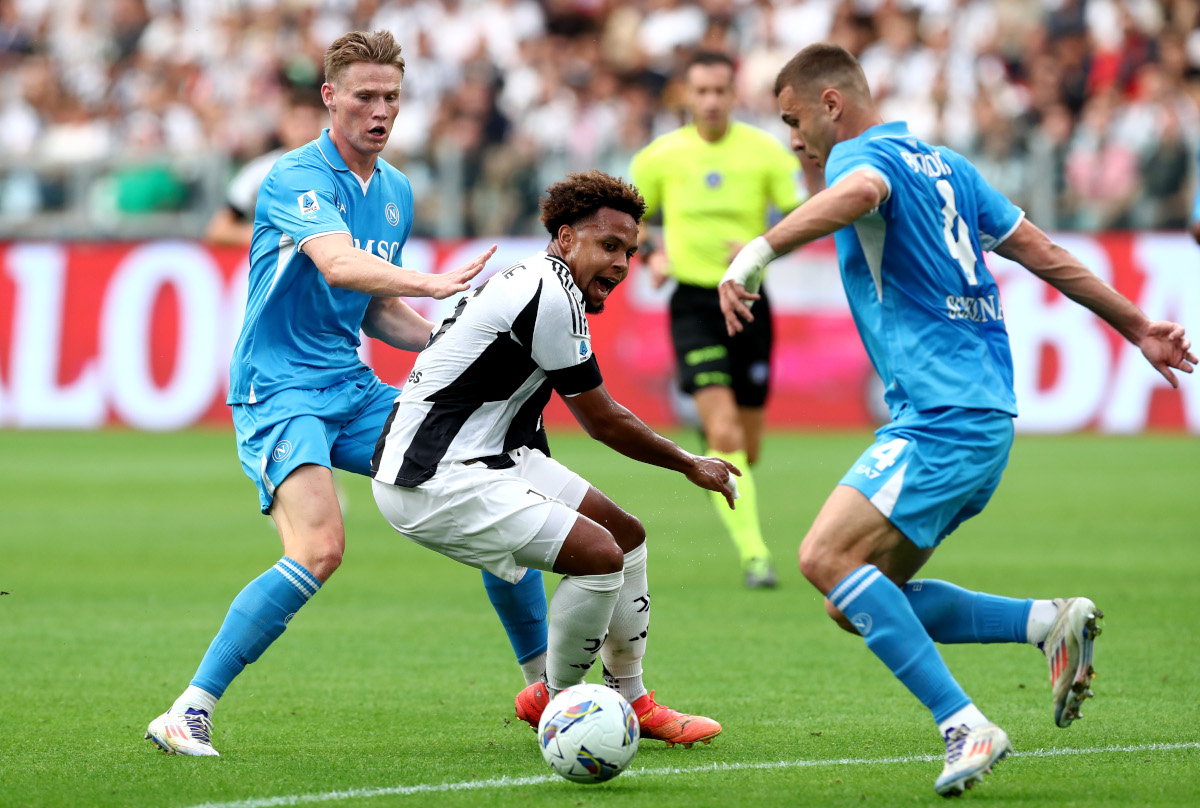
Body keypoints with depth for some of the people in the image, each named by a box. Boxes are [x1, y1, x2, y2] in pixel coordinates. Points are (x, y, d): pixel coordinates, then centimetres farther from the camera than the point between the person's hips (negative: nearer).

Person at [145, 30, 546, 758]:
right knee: (320, 547, -29)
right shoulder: (299, 178, -13)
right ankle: (188, 715, -23)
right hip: (280, 390, -8)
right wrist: (432, 283, -45)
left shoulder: (397, 192, 13)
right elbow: (338, 265, -32)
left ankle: (547, 685, 15)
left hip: (352, 390, 8)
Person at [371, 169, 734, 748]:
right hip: (432, 480, -11)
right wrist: (691, 466, 4)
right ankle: (554, 702, 2)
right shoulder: (549, 297, -19)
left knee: (625, 534, 15)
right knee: (598, 554, -20)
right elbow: (604, 423, -10)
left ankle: (630, 700, 27)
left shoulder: (532, 284, 13)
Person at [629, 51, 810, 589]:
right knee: (726, 433, -20)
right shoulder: (661, 157, 0)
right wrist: (651, 252, -6)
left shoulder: (766, 152, -1)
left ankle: (708, 448, 47)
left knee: (746, 450, 9)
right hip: (693, 303, -2)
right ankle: (753, 554, -20)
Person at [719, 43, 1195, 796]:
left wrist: (757, 252, -47)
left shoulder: (862, 153, -7)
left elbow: (860, 192, -34)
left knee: (828, 558, -20)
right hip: (983, 416, 10)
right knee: (866, 601, 10)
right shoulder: (944, 164, 21)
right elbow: (1044, 252, 24)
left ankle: (966, 726, -24)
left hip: (942, 418, -10)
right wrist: (1138, 328, 31)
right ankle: (1051, 623, 5)